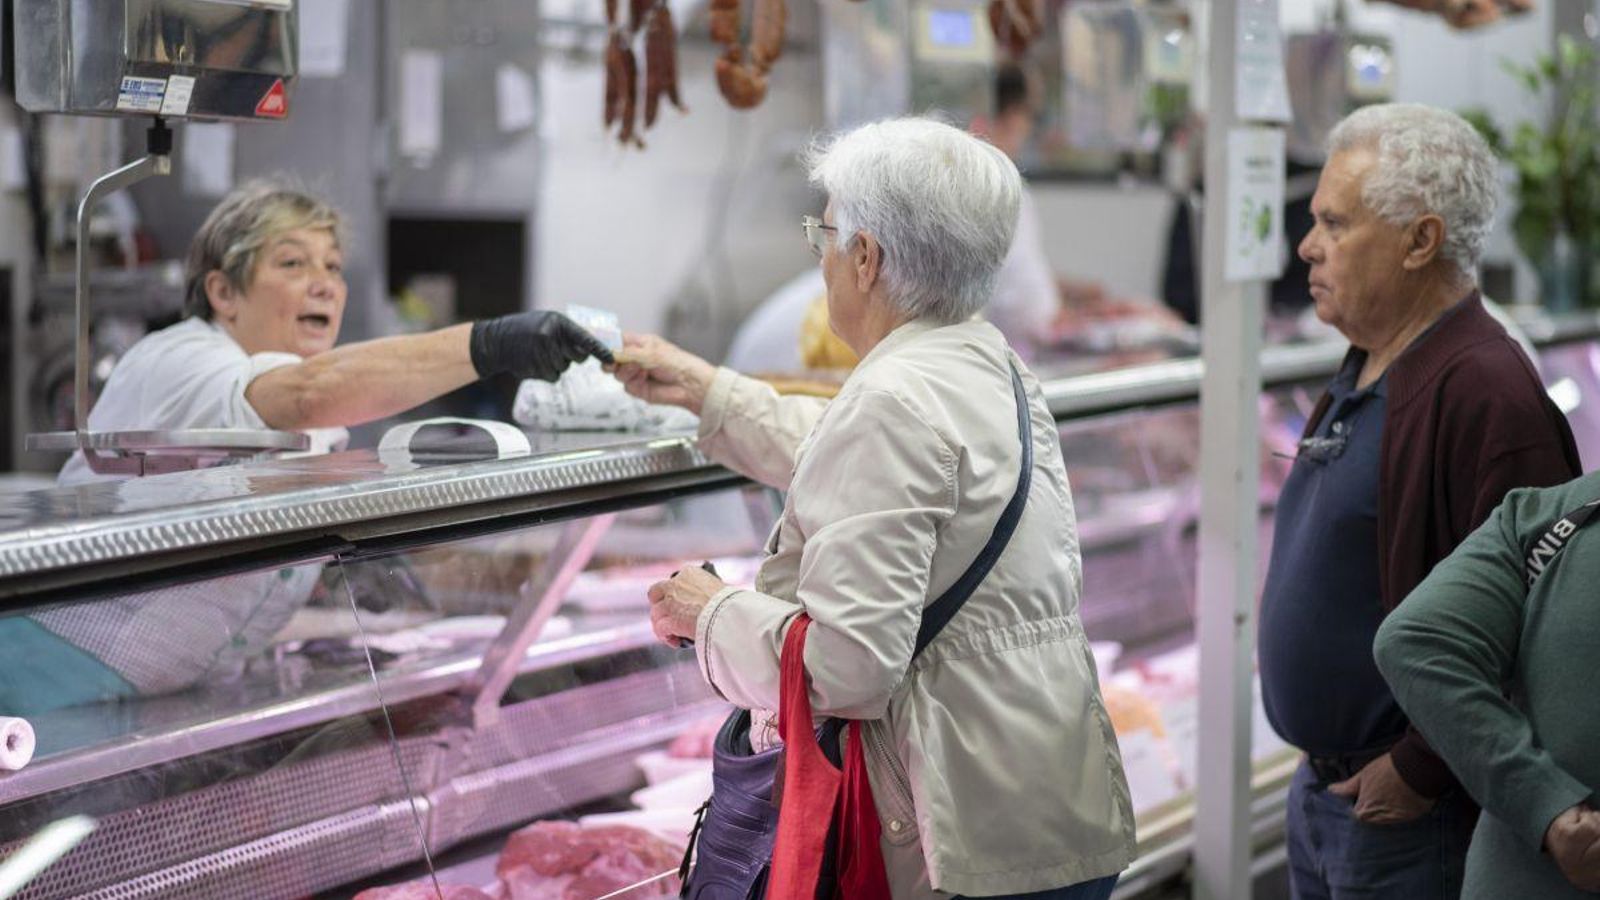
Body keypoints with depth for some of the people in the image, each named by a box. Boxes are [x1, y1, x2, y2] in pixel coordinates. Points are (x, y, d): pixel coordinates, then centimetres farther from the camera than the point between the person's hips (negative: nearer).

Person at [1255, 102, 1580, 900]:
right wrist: (1324, 772, 16)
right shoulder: (1363, 377, 11)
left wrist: (1418, 773, -20)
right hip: (1322, 789, 9)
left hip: (1413, 815, -9)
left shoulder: (1486, 394, -21)